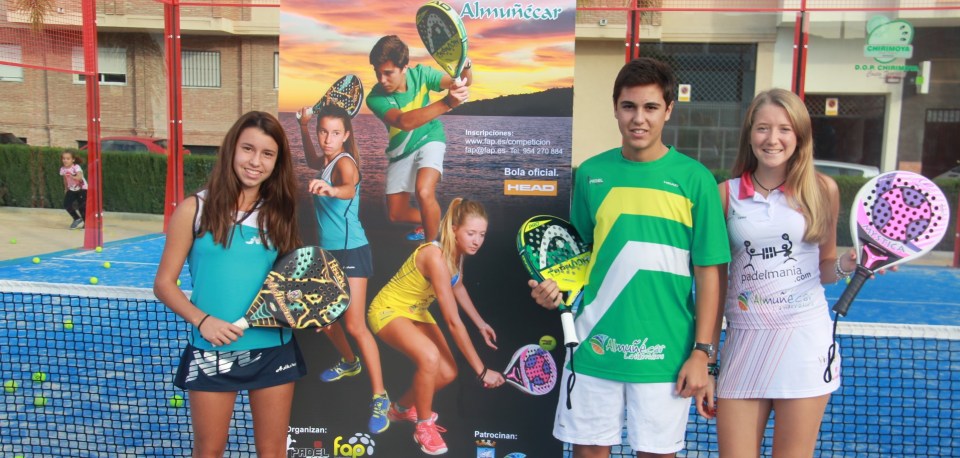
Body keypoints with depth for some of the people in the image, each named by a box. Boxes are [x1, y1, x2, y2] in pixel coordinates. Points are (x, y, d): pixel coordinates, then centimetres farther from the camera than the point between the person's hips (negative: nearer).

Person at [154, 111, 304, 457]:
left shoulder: (279, 213, 4)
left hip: (274, 350, 2)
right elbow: (164, 283, -3)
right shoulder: (195, 209, -4)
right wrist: (202, 320, -17)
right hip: (211, 353, -2)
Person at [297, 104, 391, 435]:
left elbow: (348, 188, -40)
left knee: (355, 326, -13)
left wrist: (332, 189, -62)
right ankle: (349, 363, 43)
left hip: (351, 252, -8)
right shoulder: (325, 161, 8)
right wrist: (303, 126, 23)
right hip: (328, 251, 8)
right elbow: (312, 162, 34)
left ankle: (380, 398, -6)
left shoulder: (345, 162, -16)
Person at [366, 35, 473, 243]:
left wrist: (465, 68, -47)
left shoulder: (420, 74, -21)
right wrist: (446, 103, -56)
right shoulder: (375, 98, -26)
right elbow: (404, 122, -44)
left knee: (424, 192, -30)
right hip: (401, 152, 2)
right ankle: (432, 223, 41)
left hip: (429, 140, -2)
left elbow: (463, 83, -21)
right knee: (396, 214, 9)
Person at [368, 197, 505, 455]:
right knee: (429, 357, -34)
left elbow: (458, 287, 14)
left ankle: (403, 408, 29)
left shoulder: (458, 251, -9)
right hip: (388, 310, -8)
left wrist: (481, 324, 17)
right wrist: (481, 370, -33)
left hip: (416, 312, 8)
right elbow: (453, 322, -36)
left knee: (447, 373, 0)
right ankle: (424, 426, -9)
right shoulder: (436, 258, -36)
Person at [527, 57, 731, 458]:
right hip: (593, 346, 2)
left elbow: (707, 274, -3)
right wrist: (556, 286, -6)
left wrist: (701, 352, -6)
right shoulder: (590, 173, 2)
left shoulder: (694, 178, -5)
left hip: (663, 352, -2)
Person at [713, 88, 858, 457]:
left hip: (804, 337, 0)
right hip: (744, 339, 1)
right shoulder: (726, 193, 3)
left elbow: (824, 268, 13)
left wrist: (846, 265, -11)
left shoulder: (822, 190, 2)